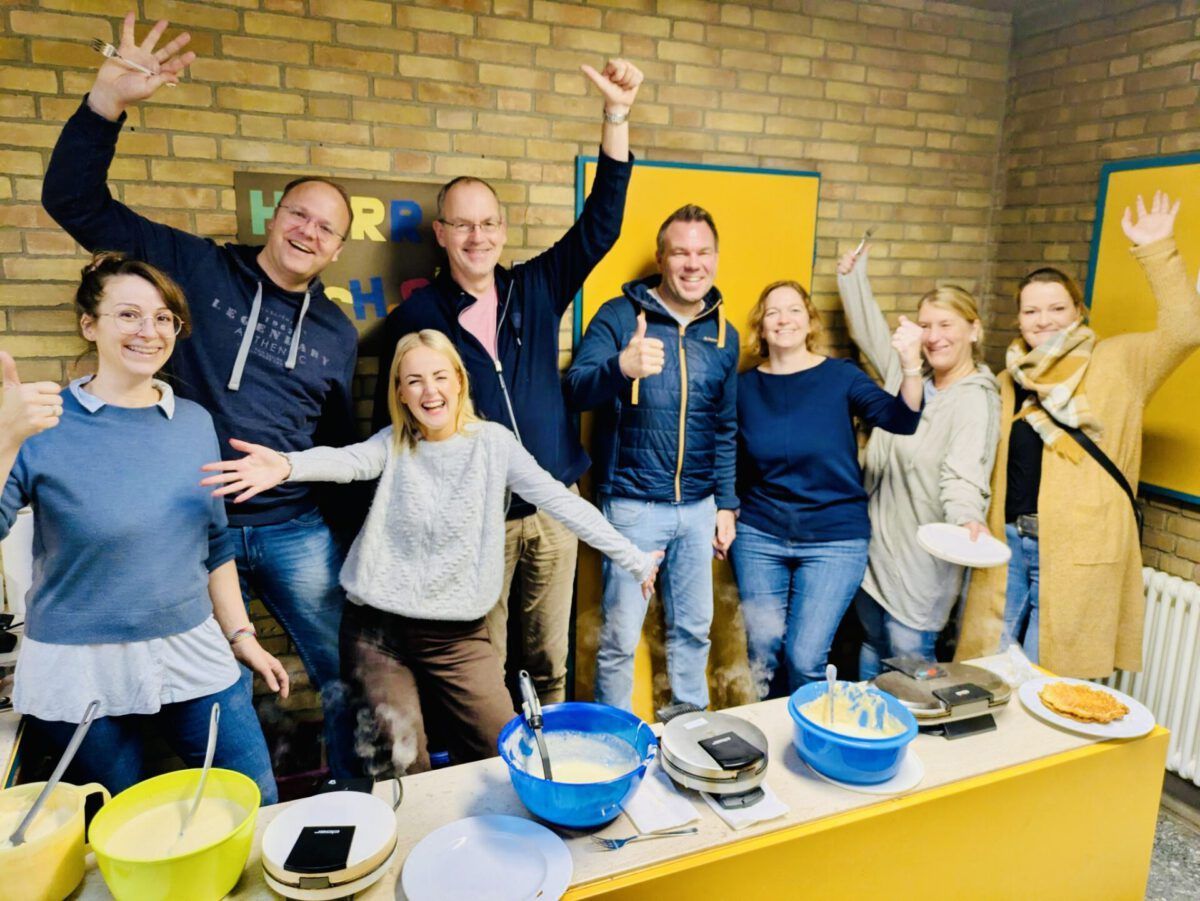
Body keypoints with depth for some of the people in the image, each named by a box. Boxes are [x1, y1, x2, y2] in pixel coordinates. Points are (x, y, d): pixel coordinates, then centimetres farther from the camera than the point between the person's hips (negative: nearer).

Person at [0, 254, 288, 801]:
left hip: (192, 656, 4)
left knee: (259, 810, 9)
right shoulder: (47, 425, -9)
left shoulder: (195, 422, 2)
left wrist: (242, 637, 10)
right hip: (80, 674, -3)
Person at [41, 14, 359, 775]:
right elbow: (76, 202, -6)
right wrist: (109, 102, -20)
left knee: (350, 678, 8)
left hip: (295, 531, 2)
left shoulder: (338, 334, 7)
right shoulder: (198, 269, -1)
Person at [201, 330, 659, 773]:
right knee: (402, 766, 1)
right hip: (377, 626, 0)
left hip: (456, 633, 0)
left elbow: (562, 502, -6)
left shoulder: (491, 441, -4)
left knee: (503, 749, 0)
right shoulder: (395, 443, 0)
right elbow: (347, 461, -20)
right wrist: (287, 465, -43)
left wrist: (634, 559, -7)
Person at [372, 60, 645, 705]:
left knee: (549, 662, 16)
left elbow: (600, 226, -3)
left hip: (553, 509, 3)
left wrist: (616, 116, -11)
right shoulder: (414, 318, -2)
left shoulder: (536, 290, 5)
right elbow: (391, 427, 3)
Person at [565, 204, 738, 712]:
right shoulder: (619, 316, -5)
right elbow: (576, 390, -18)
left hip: (698, 508, 5)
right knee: (620, 636, 3)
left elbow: (726, 428, 15)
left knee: (694, 628, 17)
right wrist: (622, 366, -39)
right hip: (633, 504, -4)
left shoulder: (724, 335, 9)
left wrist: (726, 503, 12)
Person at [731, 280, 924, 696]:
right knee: (761, 650, 6)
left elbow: (901, 420, -17)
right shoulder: (745, 386, 1)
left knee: (805, 658, -1)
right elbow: (731, 464, 9)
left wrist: (911, 363, -32)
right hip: (759, 536, 2)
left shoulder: (840, 376, -3)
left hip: (834, 539, -1)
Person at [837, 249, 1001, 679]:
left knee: (909, 653, 0)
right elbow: (870, 332, 20)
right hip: (875, 542, 7)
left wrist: (967, 518, -47)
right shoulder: (907, 374, 6)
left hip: (921, 558, -7)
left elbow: (965, 471, -29)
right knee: (873, 644, 20)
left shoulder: (977, 399, -14)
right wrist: (852, 277, 22)